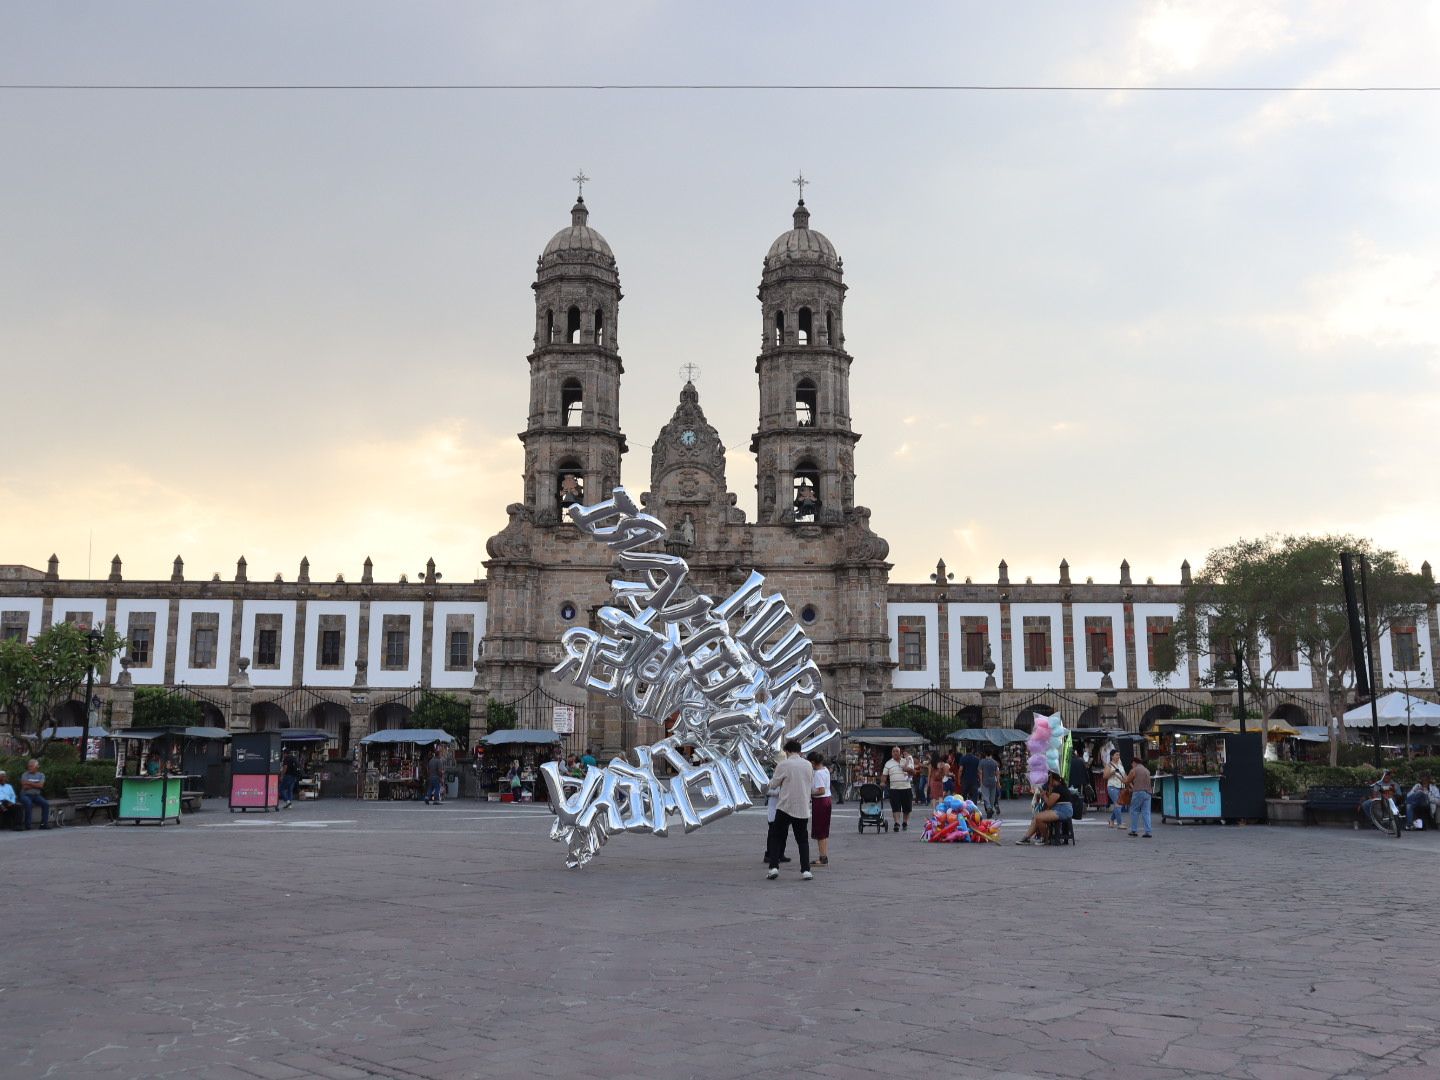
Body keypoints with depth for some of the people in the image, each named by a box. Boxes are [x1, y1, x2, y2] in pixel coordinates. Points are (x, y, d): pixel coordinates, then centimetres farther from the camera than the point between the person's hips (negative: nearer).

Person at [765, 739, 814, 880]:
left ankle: (774, 867, -2)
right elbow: (812, 787, 14)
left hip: (785, 807, -3)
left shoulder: (783, 765, -9)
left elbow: (773, 785, -1)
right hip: (803, 809, 3)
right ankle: (805, 870, 4)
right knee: (802, 839, 12)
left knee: (776, 837, 9)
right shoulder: (808, 765, 4)